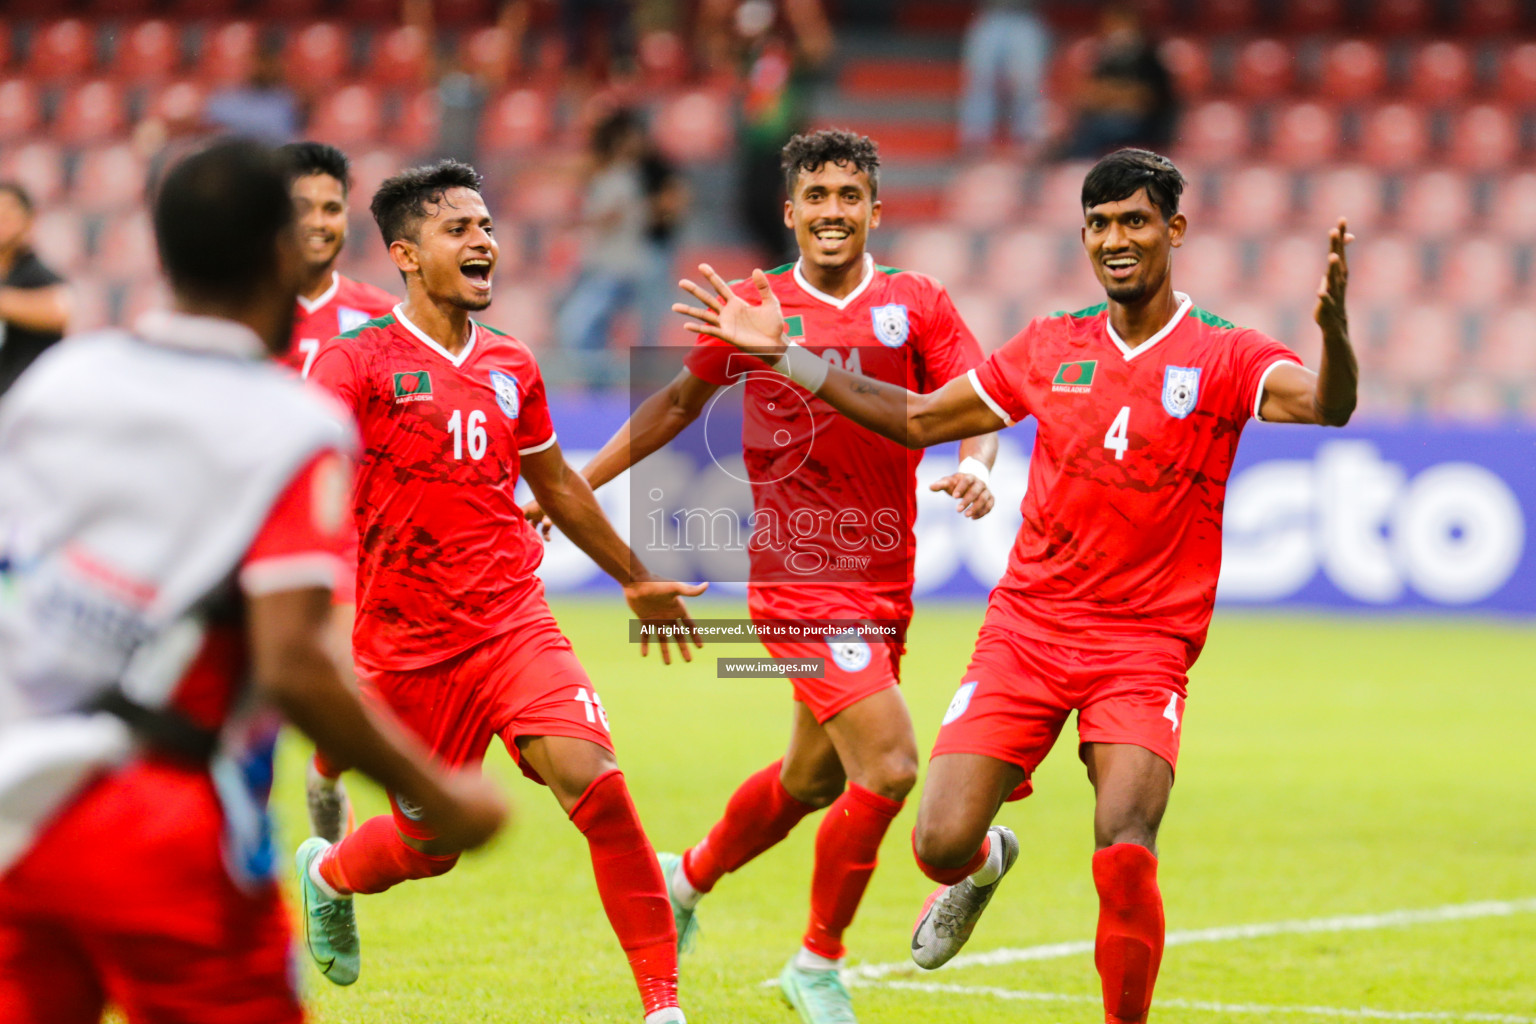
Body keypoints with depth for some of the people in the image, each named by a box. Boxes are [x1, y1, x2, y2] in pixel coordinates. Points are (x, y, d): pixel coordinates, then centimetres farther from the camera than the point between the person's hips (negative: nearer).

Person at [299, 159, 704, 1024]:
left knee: (593, 779, -20)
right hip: (407, 647, -3)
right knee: (432, 843, 8)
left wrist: (636, 579, 35)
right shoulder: (358, 362, -8)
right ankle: (326, 873, 46)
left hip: (516, 623, 3)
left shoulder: (512, 367, 9)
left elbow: (557, 484, 25)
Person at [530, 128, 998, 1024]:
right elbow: (683, 399, 15)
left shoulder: (917, 305, 3)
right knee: (888, 763, -17)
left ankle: (688, 879, 47)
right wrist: (579, 482, 15)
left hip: (887, 579, 4)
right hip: (799, 573, -4)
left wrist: (975, 464, -27)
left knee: (814, 779, 18)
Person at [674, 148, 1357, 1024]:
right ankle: (986, 862, 32)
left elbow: (1328, 406, -22)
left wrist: (1333, 326, -44)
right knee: (942, 843, -6)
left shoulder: (1225, 358, -2)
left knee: (1125, 857, -21)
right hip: (1026, 627, 3)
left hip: (1143, 648, -3)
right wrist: (781, 354, 16)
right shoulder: (1050, 349, 9)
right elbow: (919, 420, 19)